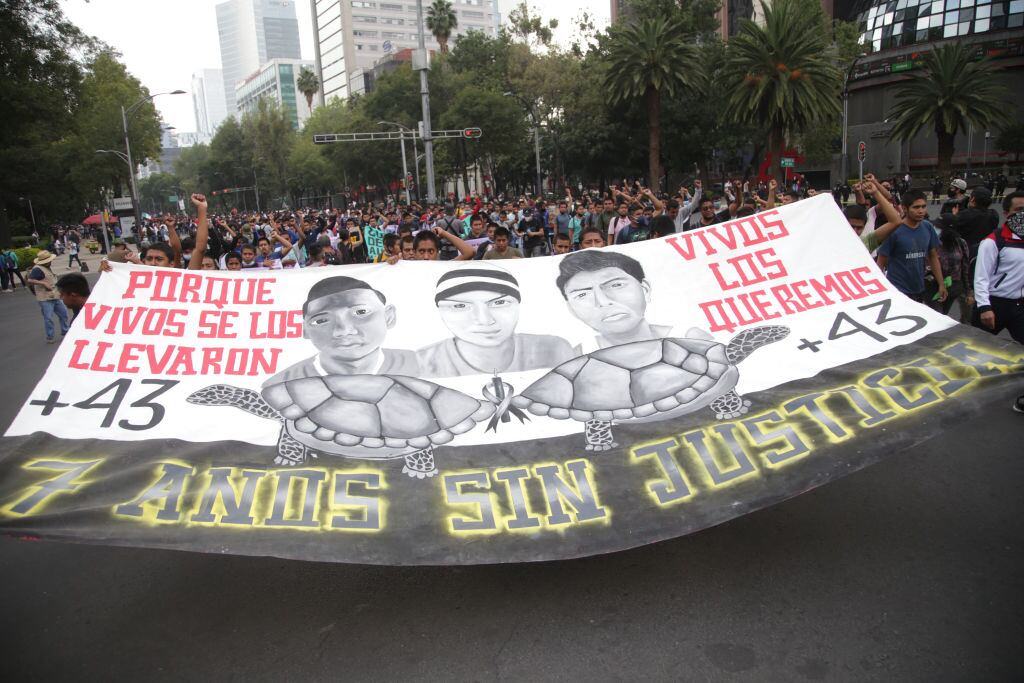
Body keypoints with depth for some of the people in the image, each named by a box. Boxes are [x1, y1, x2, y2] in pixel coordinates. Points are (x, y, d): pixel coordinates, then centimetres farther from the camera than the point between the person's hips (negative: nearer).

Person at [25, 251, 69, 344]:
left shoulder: (48, 267, 11)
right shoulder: (38, 269, -18)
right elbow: (30, 280, -28)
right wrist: (43, 283, -31)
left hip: (55, 297, 9)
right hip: (45, 299, -9)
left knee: (63, 313, 16)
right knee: (48, 318, -5)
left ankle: (65, 331, 30)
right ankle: (50, 337, 6)